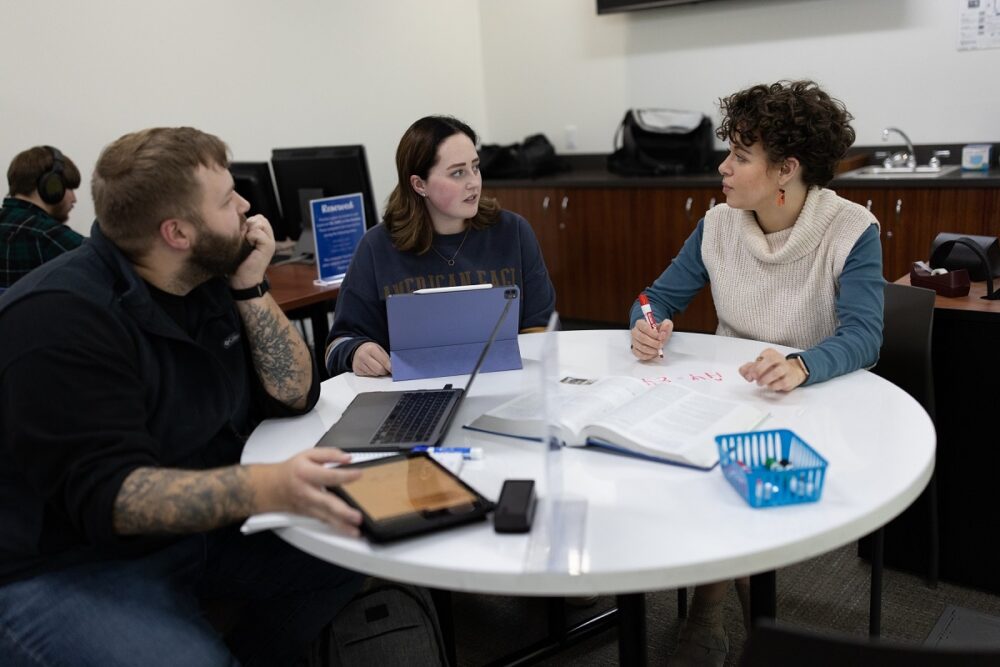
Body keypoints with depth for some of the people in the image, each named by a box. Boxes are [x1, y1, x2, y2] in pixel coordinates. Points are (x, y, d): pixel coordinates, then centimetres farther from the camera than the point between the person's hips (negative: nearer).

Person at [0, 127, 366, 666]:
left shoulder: (207, 279, 1)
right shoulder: (61, 320, -23)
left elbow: (294, 395, 0)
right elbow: (107, 492, -31)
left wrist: (251, 286, -12)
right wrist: (271, 488, -45)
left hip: (198, 526, 8)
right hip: (67, 568, -7)